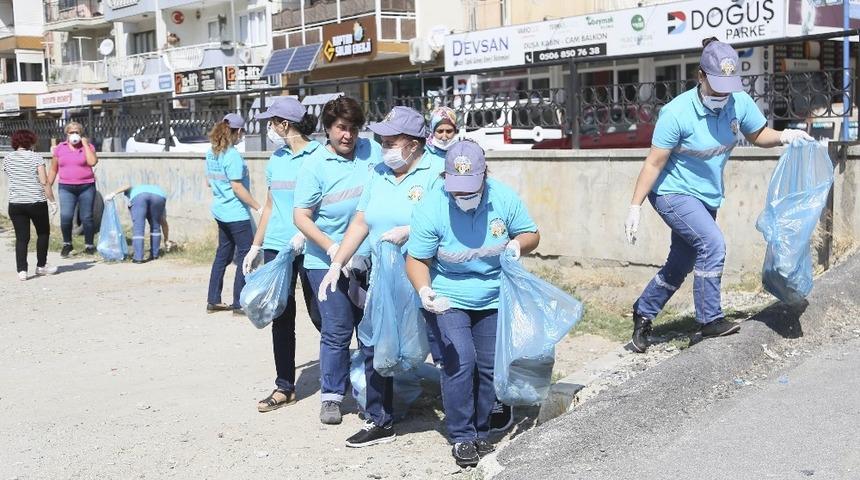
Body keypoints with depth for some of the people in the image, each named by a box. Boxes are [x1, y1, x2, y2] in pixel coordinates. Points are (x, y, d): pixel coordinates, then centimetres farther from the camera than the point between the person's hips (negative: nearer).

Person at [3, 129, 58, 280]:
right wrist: (52, 200, -5)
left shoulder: (7, 158, 5)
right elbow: (44, 182, -10)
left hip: (15, 204, 3)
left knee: (21, 238, 4)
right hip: (37, 202, -3)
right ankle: (41, 266, 22)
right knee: (43, 233, 17)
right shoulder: (36, 157, -5)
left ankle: (22, 270, -4)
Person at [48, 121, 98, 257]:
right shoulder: (60, 148, 9)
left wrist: (85, 144, -10)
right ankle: (67, 244, 6)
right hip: (66, 188, 1)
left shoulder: (88, 146, 3)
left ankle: (89, 245, 16)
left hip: (86, 187, -1)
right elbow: (53, 170, 14)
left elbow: (92, 162, -16)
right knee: (65, 216, -13)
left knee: (86, 218, 2)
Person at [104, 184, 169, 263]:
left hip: (138, 196, -2)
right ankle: (154, 254, 21)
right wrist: (166, 240, 56)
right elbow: (164, 223, 46)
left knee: (138, 229, 2)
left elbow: (127, 187, 18)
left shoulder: (133, 190, 43)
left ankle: (138, 257, -4)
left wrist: (113, 193, 4)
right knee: (155, 226, 20)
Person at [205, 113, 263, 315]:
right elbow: (237, 187, -21)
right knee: (246, 255, 0)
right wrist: (258, 207, -16)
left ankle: (213, 301, 22)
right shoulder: (233, 156, -18)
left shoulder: (211, 153, 7)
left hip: (220, 211, 9)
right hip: (236, 213, -9)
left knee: (223, 253, 17)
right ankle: (239, 304, 2)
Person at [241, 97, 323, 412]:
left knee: (319, 314, 1)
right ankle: (284, 387, 15)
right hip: (276, 246, 6)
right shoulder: (276, 158, 15)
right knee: (281, 317, 7)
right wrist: (255, 246, 19)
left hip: (308, 247, -6)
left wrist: (305, 232, -25)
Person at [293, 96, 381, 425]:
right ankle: (331, 396, 15)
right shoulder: (315, 164, -8)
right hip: (328, 262, -4)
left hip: (369, 258, 4)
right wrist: (334, 249, -19)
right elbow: (301, 216, -10)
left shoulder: (372, 151, 3)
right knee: (337, 330, -1)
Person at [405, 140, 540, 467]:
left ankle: (481, 433, 24)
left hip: (493, 300, 4)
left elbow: (531, 234, 0)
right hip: (446, 301, -3)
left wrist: (518, 244, -23)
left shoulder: (504, 198, -12)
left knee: (490, 366, 5)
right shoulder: (430, 208, -20)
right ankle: (461, 437, 0)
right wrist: (424, 290, -36)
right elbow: (417, 259, -16)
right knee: (460, 362, -16)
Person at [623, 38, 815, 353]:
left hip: (706, 197, 7)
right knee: (712, 243, -25)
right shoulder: (677, 112, -23)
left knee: (680, 265, 14)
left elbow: (758, 135, 9)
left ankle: (643, 313, 32)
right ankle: (710, 320, -12)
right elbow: (654, 163, -18)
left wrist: (783, 136, -13)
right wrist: (635, 207, -18)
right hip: (673, 193, -7)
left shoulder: (739, 102, -8)